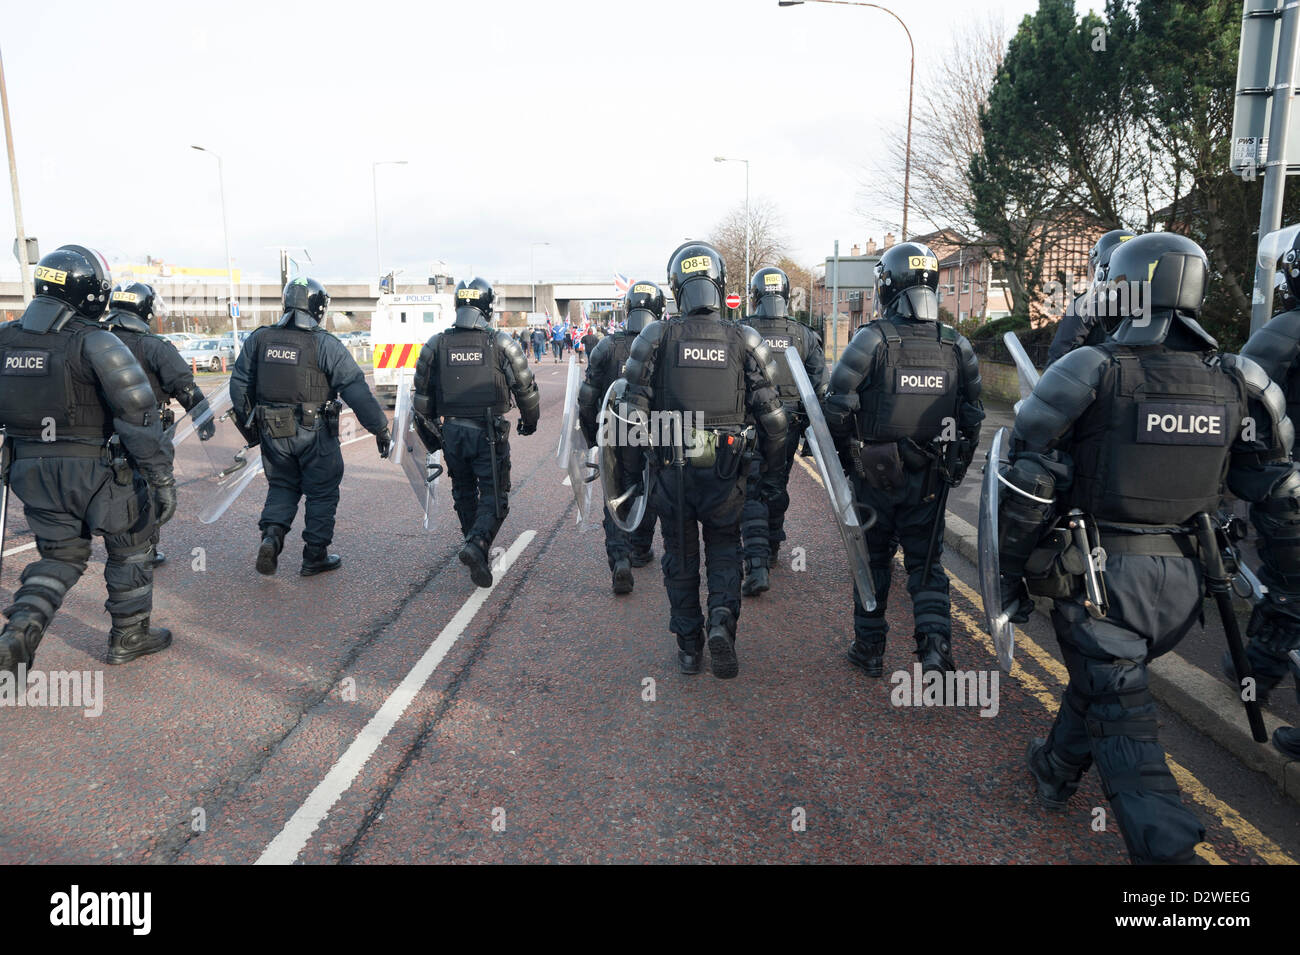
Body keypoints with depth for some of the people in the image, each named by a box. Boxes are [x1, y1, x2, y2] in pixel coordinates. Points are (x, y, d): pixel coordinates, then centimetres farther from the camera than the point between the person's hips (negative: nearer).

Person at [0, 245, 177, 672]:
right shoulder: (95, 343, -14)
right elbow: (138, 413, -19)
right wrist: (162, 478, -16)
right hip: (97, 470, -5)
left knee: (60, 556, 19)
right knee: (129, 549, 14)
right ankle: (129, 637, 24)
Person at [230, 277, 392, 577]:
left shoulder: (259, 339, 3)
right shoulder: (325, 345, -11)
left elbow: (239, 385, 9)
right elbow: (357, 391, -13)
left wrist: (248, 425, 21)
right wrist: (380, 429, -7)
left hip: (272, 431, 4)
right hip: (314, 434, -4)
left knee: (282, 486, 22)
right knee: (321, 492, 10)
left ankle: (271, 535, 0)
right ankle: (315, 557, 17)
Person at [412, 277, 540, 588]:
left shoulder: (436, 345, 2)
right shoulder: (502, 344, -5)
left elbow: (422, 396, 7)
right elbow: (526, 389, 0)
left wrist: (429, 435, 19)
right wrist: (529, 421, 18)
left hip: (451, 432, 3)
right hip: (489, 434, -3)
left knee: (464, 493, 20)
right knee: (494, 496, 3)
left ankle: (478, 549, 28)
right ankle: (478, 543, -20)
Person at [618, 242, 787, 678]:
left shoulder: (656, 337, -4)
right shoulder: (744, 340, -2)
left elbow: (634, 406, -4)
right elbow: (770, 411, 0)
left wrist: (632, 461, 8)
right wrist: (775, 462, 14)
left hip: (671, 469, 0)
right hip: (726, 471, 0)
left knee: (680, 556, 15)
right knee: (724, 549, 18)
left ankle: (688, 645, 22)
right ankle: (722, 618, -4)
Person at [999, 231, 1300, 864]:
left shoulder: (1089, 373, -12)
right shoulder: (1235, 384, 2)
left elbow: (1029, 489, -13)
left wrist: (1012, 574, -3)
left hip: (1099, 575, -5)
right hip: (1183, 581, 6)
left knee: (1122, 721, 6)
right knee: (1101, 678, 26)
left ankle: (1165, 847, 3)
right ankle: (1056, 772, 46)